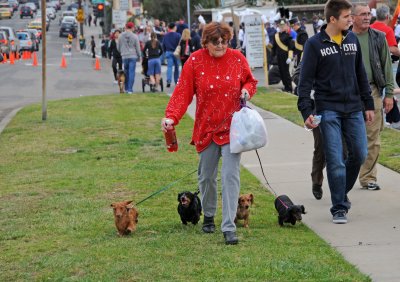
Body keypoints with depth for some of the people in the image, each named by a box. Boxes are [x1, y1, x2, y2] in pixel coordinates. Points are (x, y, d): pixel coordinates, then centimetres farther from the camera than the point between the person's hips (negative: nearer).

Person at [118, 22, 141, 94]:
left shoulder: (121, 36, 2)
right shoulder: (134, 36, -6)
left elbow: (118, 47, 10)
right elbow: (138, 48, -1)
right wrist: (139, 56, 13)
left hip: (124, 57, 3)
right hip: (133, 56, -3)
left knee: (126, 72, 15)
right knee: (131, 72, -2)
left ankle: (126, 88, 17)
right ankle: (130, 89, -6)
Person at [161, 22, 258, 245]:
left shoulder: (237, 58, -2)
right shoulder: (195, 62, -6)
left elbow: (250, 81, 14)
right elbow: (183, 93, -9)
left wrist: (247, 90, -9)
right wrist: (171, 117, -22)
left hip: (231, 128, -1)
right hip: (206, 129, 1)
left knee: (231, 176, -11)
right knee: (207, 176, 13)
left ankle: (229, 227, -11)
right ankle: (209, 217, 36)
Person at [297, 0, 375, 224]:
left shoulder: (353, 40, 8)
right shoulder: (315, 44, -6)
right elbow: (305, 81, -6)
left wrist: (369, 104, 14)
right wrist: (306, 111, -14)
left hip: (354, 109, 5)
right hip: (328, 111, -5)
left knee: (360, 154, 4)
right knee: (335, 160, -6)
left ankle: (342, 192, 27)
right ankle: (339, 208, 3)